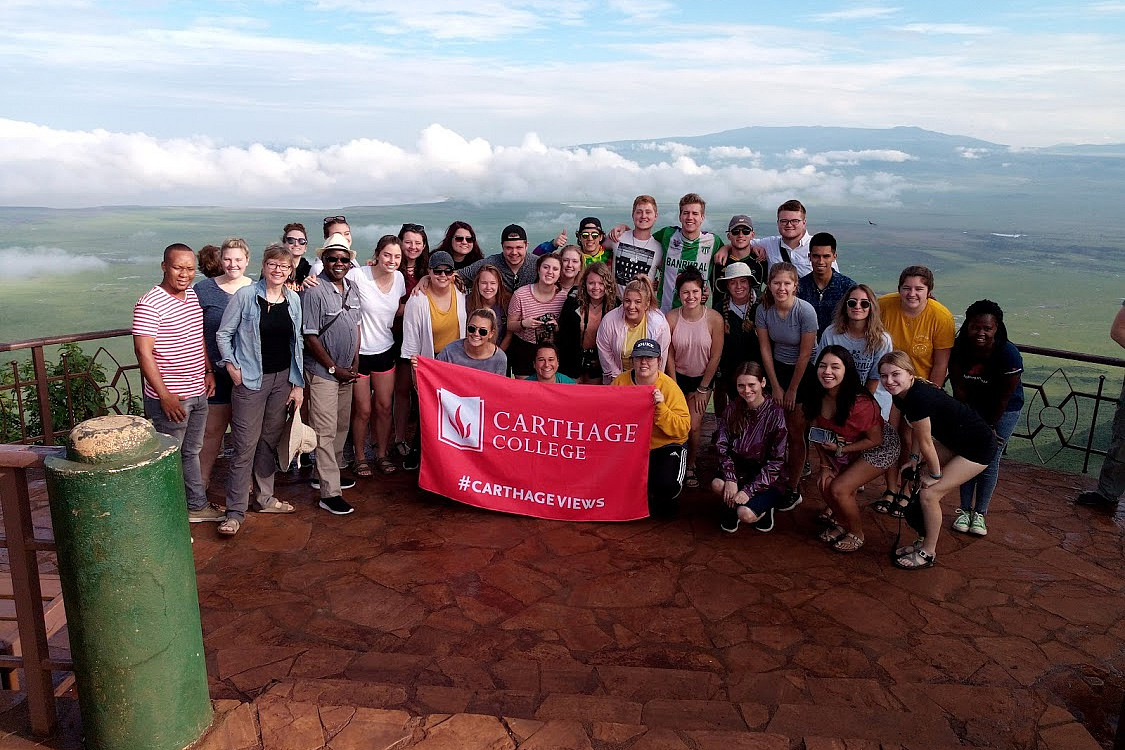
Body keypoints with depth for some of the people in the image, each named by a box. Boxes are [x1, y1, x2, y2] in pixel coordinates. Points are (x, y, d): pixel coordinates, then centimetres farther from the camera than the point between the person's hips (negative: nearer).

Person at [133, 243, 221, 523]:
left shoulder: (193, 295, 8)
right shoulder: (149, 304, -17)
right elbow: (143, 352, -20)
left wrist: (208, 371, 12)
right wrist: (165, 396, -22)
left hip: (198, 393, 8)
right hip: (170, 398, -8)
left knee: (192, 452, 20)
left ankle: (197, 505, 33)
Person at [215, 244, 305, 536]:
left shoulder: (293, 300, 6)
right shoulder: (245, 295, -7)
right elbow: (223, 334, -1)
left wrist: (298, 383, 8)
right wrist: (232, 367, -10)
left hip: (283, 379, 5)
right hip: (251, 380, -4)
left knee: (270, 440, 14)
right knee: (246, 445, -4)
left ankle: (264, 498, 28)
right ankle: (235, 511, 4)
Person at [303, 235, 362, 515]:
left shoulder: (352, 287, 7)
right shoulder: (314, 292, -15)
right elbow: (310, 337, -15)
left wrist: (355, 363, 4)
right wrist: (334, 368, -12)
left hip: (346, 370, 7)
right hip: (322, 371, -7)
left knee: (341, 425, 17)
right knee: (326, 431, -5)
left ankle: (329, 472, 34)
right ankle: (330, 492, -2)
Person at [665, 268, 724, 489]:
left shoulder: (714, 319, -17)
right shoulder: (671, 318, -14)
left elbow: (715, 356, -9)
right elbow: (669, 356, -6)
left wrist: (702, 389, -5)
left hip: (703, 379, -1)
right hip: (678, 377, 1)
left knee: (693, 426, -7)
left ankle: (690, 466, 18)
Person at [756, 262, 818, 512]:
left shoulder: (805, 311, -21)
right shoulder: (763, 310, -9)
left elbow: (805, 354, -16)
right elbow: (765, 349, -3)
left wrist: (792, 390, -10)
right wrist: (775, 387, -3)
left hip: (804, 372, -3)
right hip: (778, 369, 4)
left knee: (795, 432, -1)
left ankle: (794, 489, 10)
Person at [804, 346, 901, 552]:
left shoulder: (861, 403, -35)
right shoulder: (817, 398, -15)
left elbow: (875, 440, -22)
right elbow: (817, 434, -1)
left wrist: (840, 450, -23)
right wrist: (825, 466, -4)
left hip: (881, 448, -6)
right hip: (848, 447, 7)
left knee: (839, 489, -16)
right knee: (825, 484, -6)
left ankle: (857, 534, 9)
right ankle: (842, 522, 23)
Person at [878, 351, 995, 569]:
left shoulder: (919, 397, -34)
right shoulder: (901, 394, -6)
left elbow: (925, 441, -23)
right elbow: (916, 428, 11)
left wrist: (935, 474, -11)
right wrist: (915, 459, 9)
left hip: (979, 449, -9)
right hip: (953, 440, 9)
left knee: (930, 493, -9)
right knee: (921, 483, 10)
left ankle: (928, 553, 9)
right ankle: (926, 542, 24)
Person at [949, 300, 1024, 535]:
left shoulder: (1009, 354, -29)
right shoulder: (959, 348, -21)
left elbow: (1004, 397, -19)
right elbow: (959, 388, -13)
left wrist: (990, 426, -11)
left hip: (1003, 410, -3)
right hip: (971, 406, 3)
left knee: (989, 460, 0)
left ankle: (980, 514, 14)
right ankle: (965, 510, 16)